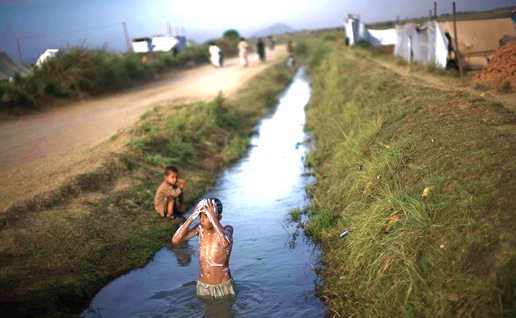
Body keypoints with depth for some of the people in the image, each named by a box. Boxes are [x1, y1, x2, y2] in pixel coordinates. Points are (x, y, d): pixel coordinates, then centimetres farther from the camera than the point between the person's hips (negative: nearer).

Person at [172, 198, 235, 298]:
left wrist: (213, 218, -35)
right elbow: (175, 240, -17)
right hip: (202, 286, 3)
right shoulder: (200, 229, -6)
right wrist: (192, 216, -22)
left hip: (223, 287, -3)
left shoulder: (227, 229, -16)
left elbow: (225, 244, -40)